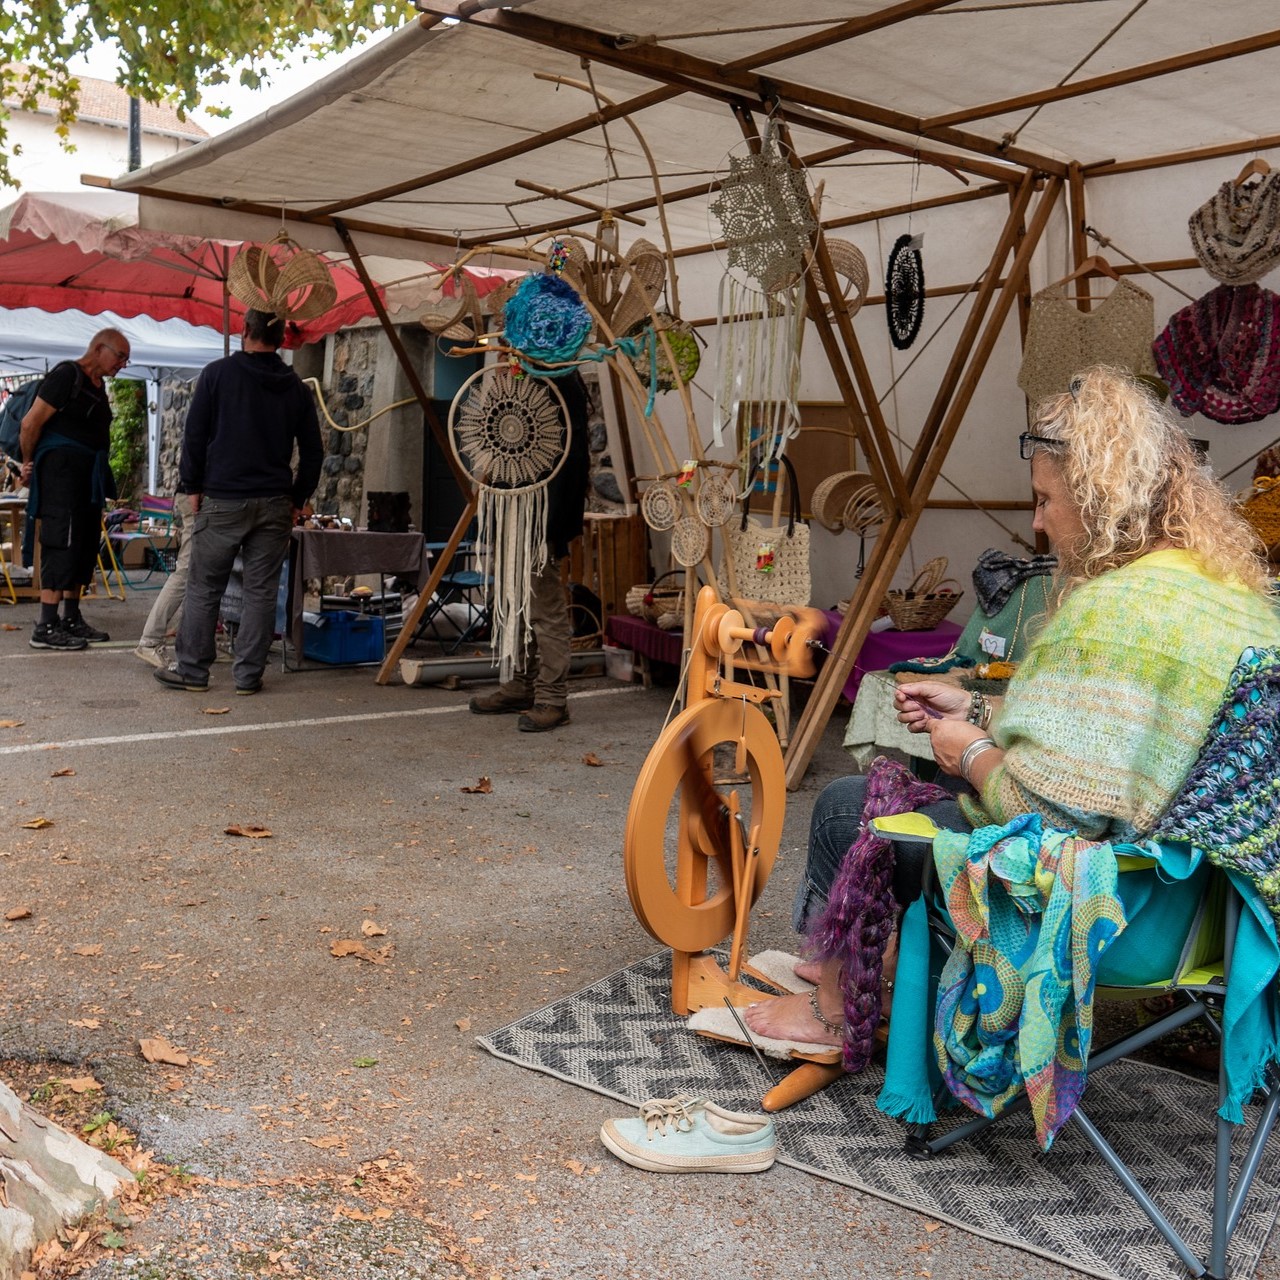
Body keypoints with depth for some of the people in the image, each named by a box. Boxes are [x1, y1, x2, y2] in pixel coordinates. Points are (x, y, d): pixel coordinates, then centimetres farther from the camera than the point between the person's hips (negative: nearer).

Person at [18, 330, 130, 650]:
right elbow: (31, 423, -12)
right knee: (62, 543, -11)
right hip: (62, 471, -9)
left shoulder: (97, 385, 17)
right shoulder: (66, 375, -10)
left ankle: (71, 620, 19)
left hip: (88, 477, 9)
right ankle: (45, 628, -9)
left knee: (85, 547, 11)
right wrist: (29, 464, -2)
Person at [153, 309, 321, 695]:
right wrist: (297, 499, 16)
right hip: (274, 504, 3)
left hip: (222, 500, -3)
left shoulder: (218, 373, -2)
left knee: (204, 588, 5)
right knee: (261, 591, 5)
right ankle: (249, 675, 7)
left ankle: (191, 670, 10)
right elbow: (313, 451, 9)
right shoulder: (295, 388, 8)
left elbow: (194, 435, -3)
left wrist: (192, 486, 6)